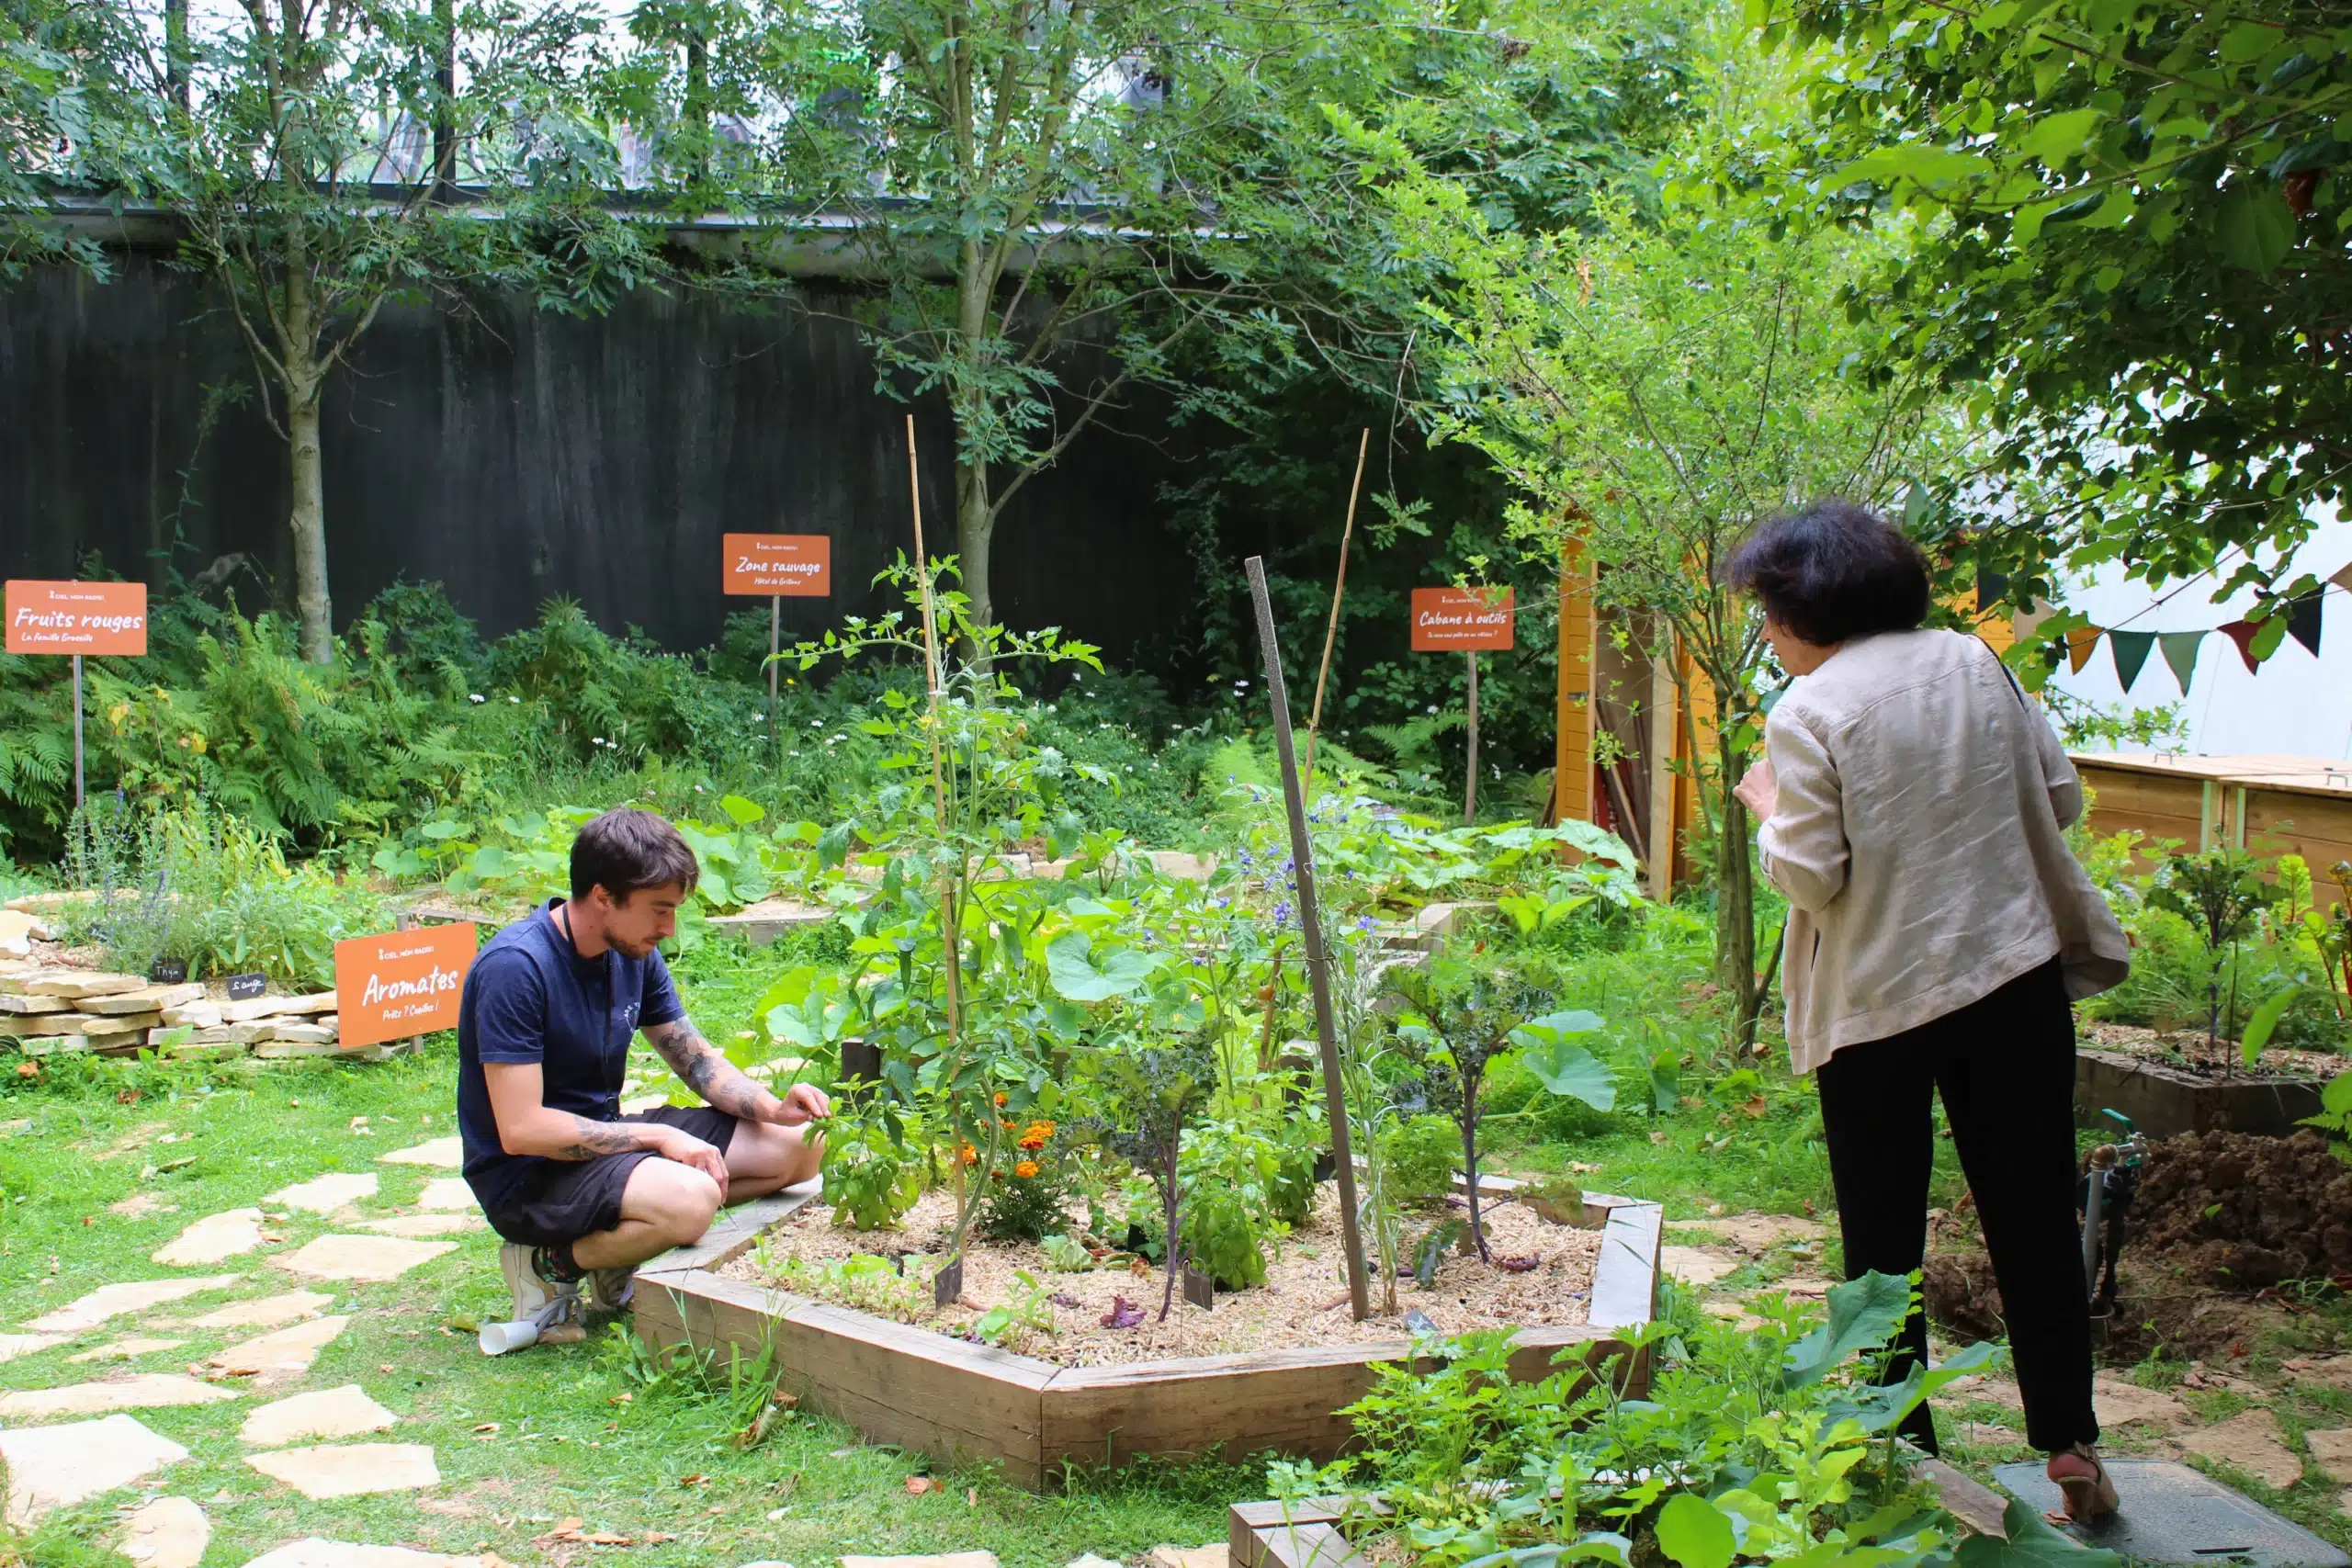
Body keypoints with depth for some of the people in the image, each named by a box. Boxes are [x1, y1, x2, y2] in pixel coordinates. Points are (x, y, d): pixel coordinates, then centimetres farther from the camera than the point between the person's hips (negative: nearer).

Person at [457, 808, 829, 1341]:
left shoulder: (635, 955, 2)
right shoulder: (515, 967, -23)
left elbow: (699, 1060, 11)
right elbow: (520, 1129, -26)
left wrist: (773, 1108, -8)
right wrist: (659, 1137, -23)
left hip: (604, 1137, 9)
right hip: (528, 1175, -9)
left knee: (800, 1147, -1)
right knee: (691, 1200, -36)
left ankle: (617, 1251, 3)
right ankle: (550, 1261, -7)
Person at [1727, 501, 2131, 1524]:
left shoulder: (1808, 712, -13)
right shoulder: (1974, 663, 1)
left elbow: (1811, 876, -15)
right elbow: (2060, 799, 6)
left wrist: (1768, 809, 3)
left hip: (1879, 1002, -4)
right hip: (2016, 978, 4)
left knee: (1883, 1236, 10)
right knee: (2033, 1216, 13)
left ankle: (1901, 1451, 18)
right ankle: (2069, 1443, 17)